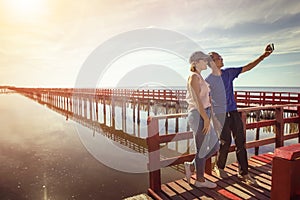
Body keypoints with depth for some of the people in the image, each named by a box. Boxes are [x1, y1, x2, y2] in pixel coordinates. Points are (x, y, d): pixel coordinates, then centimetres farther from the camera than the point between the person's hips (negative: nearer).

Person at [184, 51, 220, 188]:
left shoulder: (199, 77, 18)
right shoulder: (194, 77, -12)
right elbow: (197, 100, -20)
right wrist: (206, 119, -20)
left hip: (202, 116, 10)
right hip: (199, 116, -10)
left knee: (214, 147, 13)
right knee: (202, 150, 3)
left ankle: (191, 166, 23)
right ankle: (200, 180, 21)